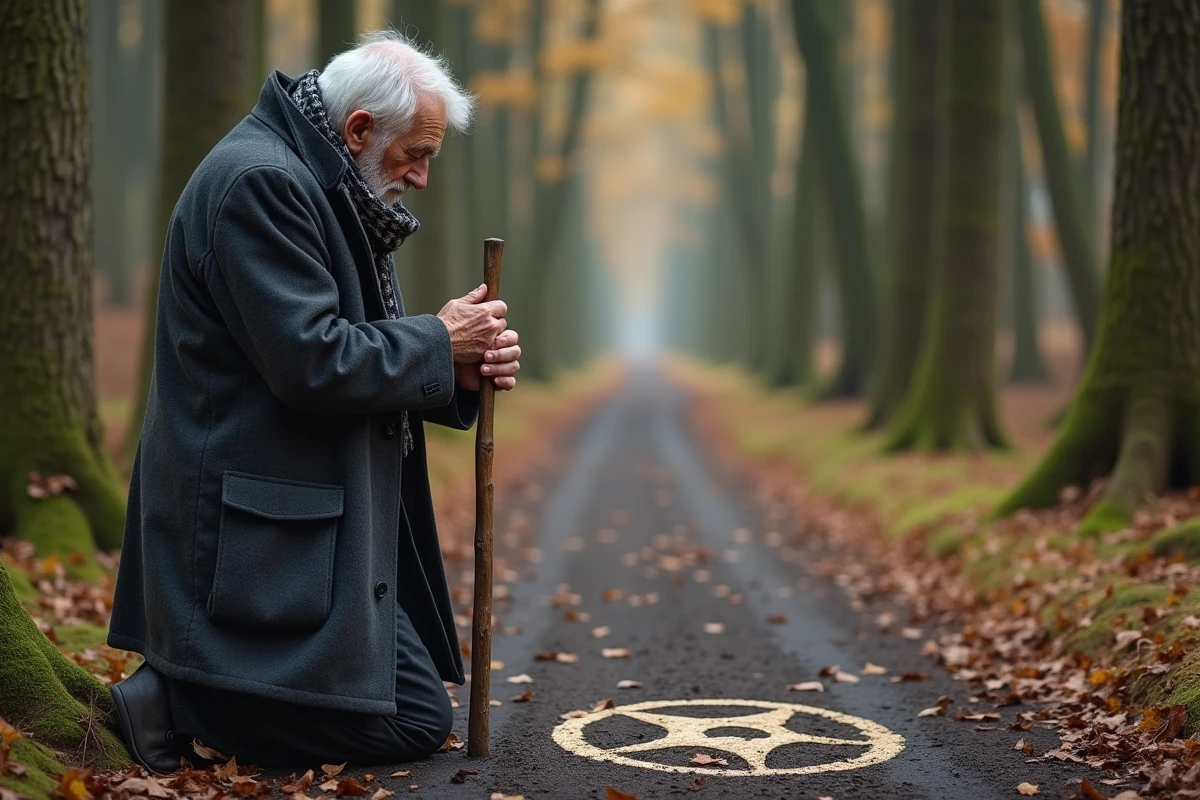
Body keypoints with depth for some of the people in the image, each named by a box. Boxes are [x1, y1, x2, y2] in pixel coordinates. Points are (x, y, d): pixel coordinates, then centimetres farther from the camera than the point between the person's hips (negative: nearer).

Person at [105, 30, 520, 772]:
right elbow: (311, 364, -25)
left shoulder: (320, 185, 16)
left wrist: (462, 371, -1)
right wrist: (439, 342, -11)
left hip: (316, 524, 11)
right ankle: (175, 698, -5)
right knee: (415, 721, -10)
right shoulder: (259, 181, -17)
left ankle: (190, 678, 11)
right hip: (258, 534, -11)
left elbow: (366, 358, 19)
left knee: (419, 695, 14)